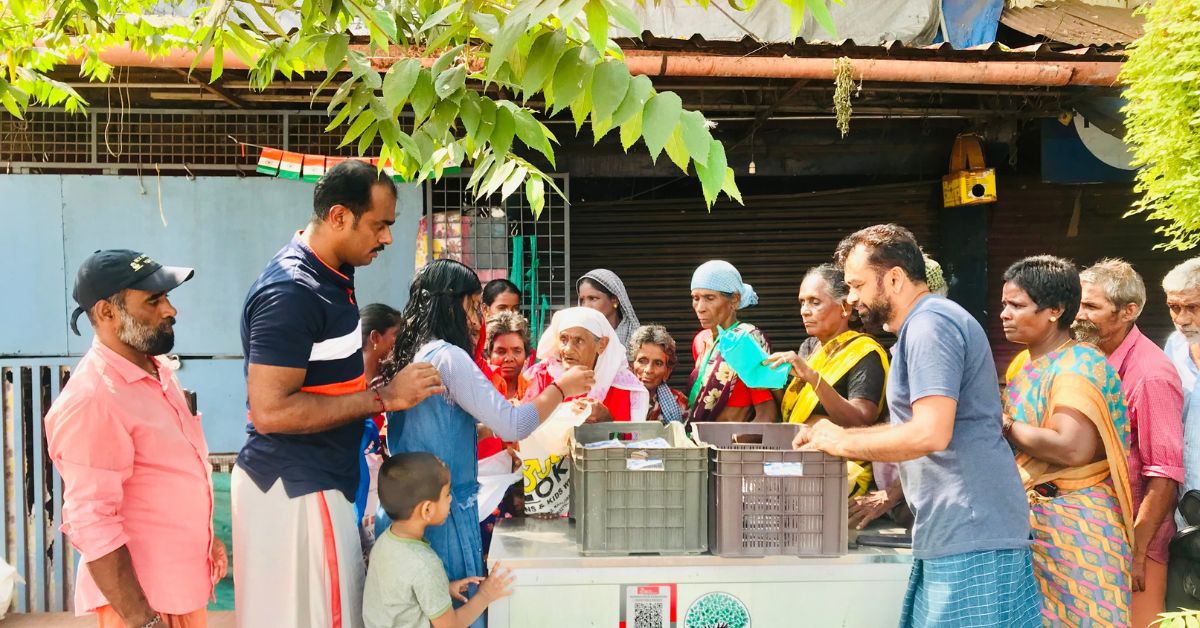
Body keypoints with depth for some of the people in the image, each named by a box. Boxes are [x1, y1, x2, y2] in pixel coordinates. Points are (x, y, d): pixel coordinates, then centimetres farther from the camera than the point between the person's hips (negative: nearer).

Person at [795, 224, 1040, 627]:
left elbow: (930, 433, -23)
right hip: (957, 532, 10)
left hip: (969, 535, -10)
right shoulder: (924, 325, 20)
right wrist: (836, 435, 14)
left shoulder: (929, 324, -13)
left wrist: (841, 442, -11)